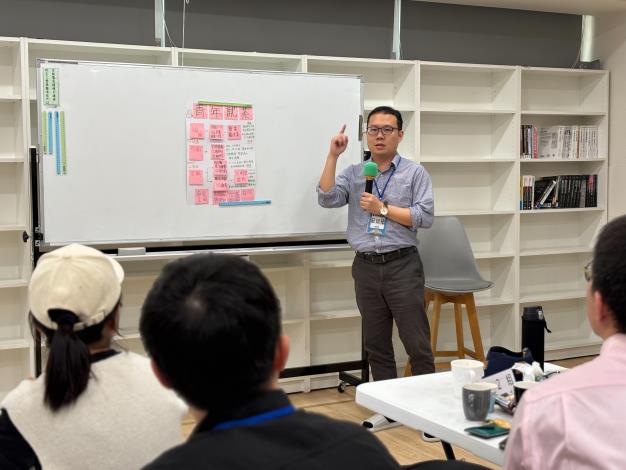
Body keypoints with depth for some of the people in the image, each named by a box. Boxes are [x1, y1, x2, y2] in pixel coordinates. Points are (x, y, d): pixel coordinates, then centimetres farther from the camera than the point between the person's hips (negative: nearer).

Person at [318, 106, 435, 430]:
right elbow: (326, 199, -5)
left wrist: (383, 209, -11)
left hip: (402, 266, -4)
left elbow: (425, 217, -7)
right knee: (376, 343, 10)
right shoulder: (353, 174, 10)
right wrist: (333, 156, -9)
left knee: (417, 343, -2)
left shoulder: (414, 173, 1)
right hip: (366, 267, 4)